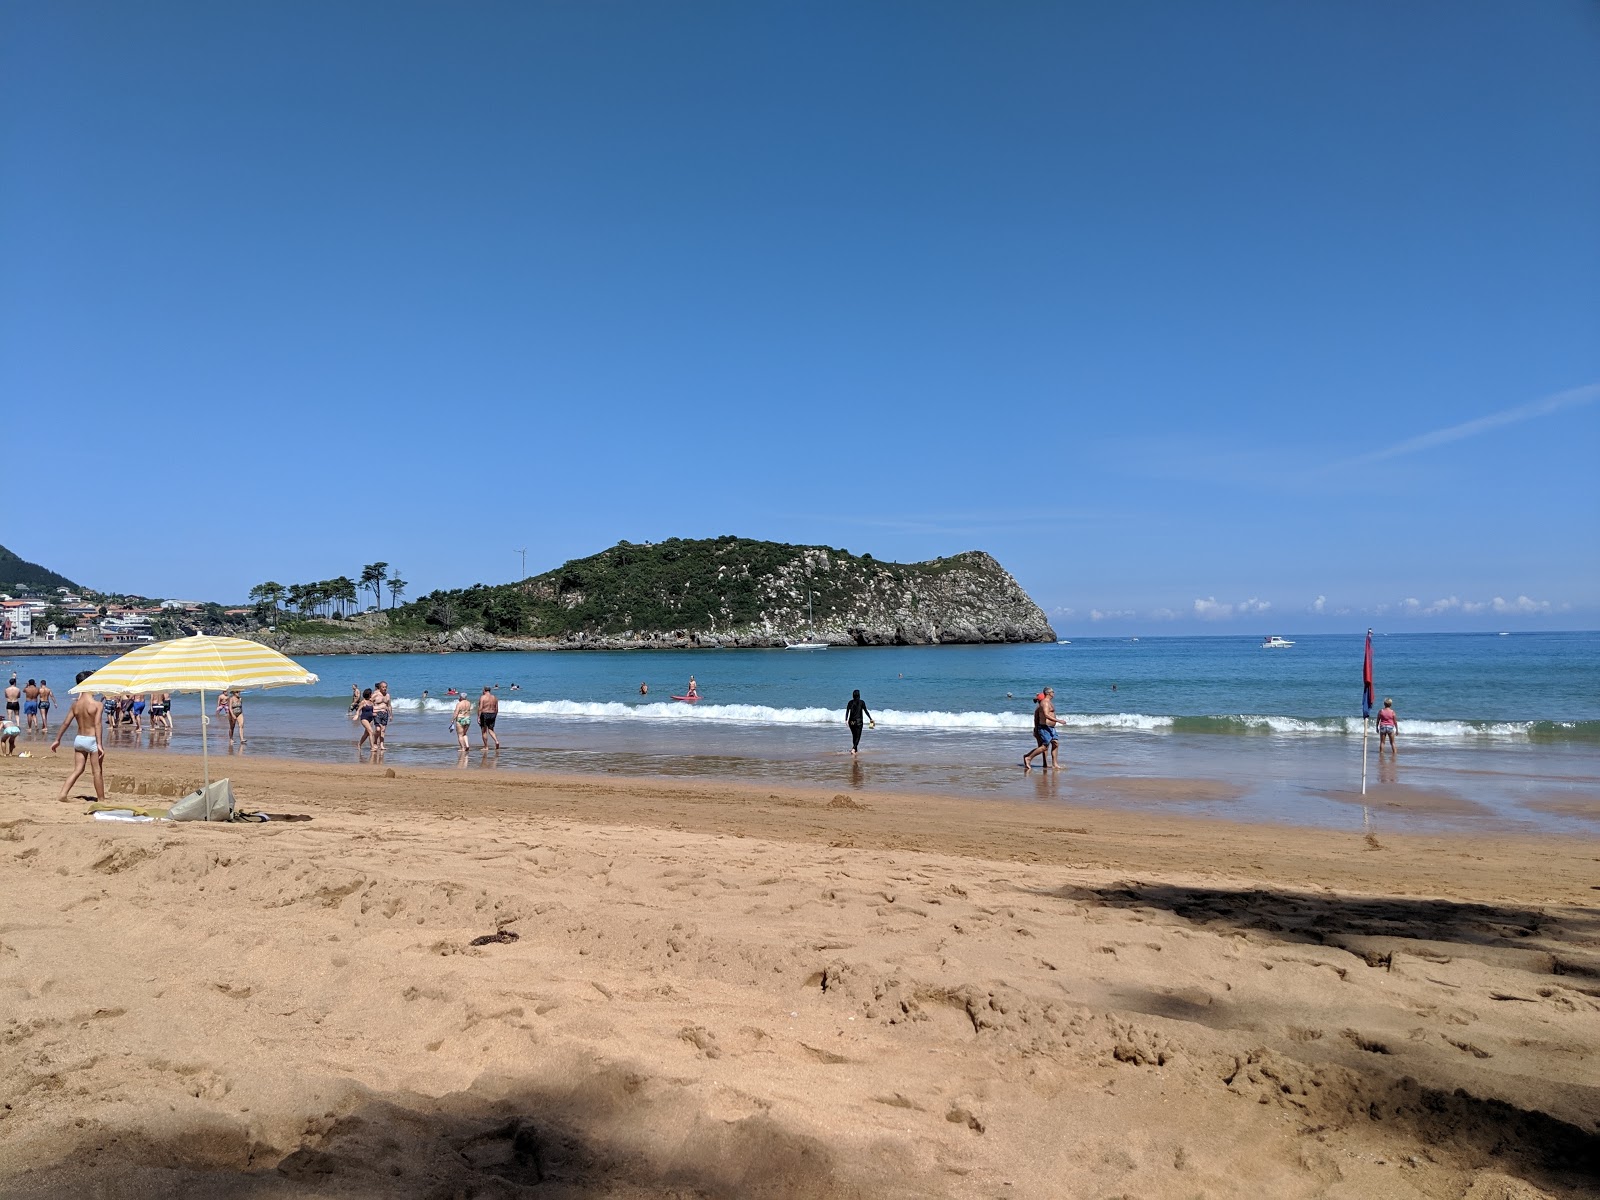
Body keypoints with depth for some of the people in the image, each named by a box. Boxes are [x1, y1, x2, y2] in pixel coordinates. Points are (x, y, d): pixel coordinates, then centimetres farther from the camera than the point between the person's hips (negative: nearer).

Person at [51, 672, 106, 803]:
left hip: (79, 739, 6)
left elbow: (66, 723, 8)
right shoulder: (97, 705, -14)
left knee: (77, 770, 15)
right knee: (98, 771, 4)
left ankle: (63, 794, 5)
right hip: (91, 740, -6)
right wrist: (99, 745, -22)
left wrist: (57, 740, 17)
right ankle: (101, 799, 11)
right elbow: (97, 725, -20)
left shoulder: (75, 704, 4)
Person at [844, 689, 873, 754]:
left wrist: (846, 720, -9)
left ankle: (855, 749, 28)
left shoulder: (850, 702, 3)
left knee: (854, 735, 19)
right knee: (857, 736, -3)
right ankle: (853, 749, -23)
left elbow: (847, 711, -5)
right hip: (858, 721, -3)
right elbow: (866, 711, -6)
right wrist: (871, 719, 0)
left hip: (851, 721, 4)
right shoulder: (862, 702, -4)